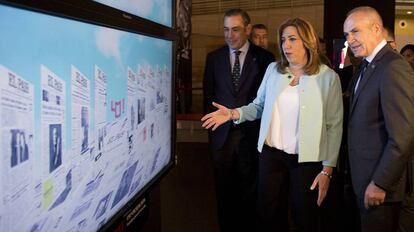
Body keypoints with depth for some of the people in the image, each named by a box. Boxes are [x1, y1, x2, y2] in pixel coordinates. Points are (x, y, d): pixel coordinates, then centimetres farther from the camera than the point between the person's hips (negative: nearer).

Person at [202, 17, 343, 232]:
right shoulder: (273, 69, 5)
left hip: (307, 159, -3)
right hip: (271, 154, 3)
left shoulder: (327, 77, -6)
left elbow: (334, 126, -6)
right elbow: (259, 106, 9)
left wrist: (327, 169, -9)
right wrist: (234, 113, -9)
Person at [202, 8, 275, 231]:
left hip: (252, 133, -1)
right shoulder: (214, 57, 5)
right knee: (224, 190, 9)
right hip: (222, 133, 2)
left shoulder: (264, 58, -1)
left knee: (249, 189, 9)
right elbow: (208, 95, 10)